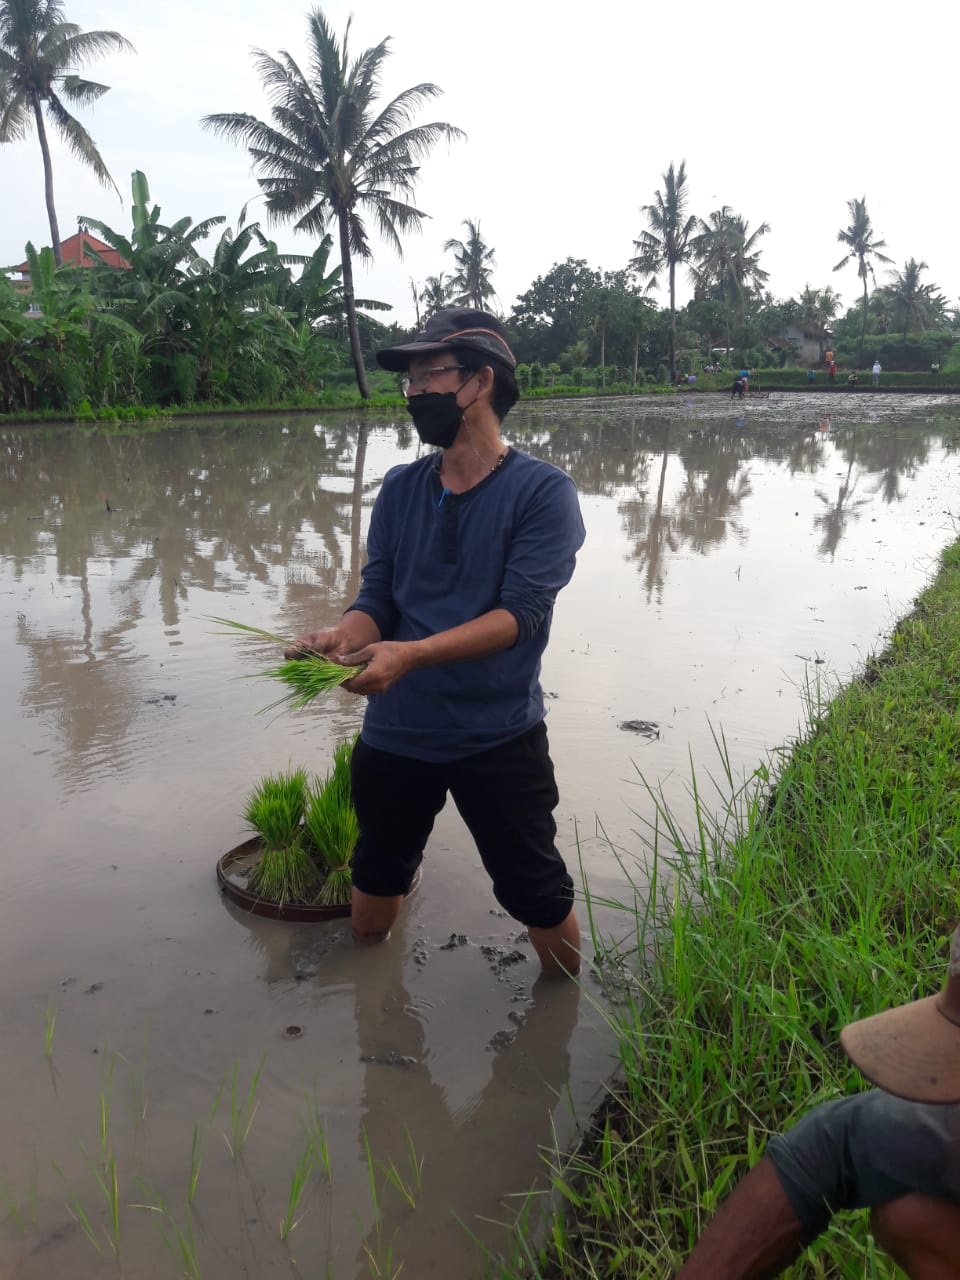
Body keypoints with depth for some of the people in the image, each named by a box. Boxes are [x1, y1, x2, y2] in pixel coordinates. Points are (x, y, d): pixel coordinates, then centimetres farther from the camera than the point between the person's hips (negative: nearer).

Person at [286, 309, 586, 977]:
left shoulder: (542, 490, -10)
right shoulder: (400, 488, 5)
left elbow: (520, 613, -20)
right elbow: (376, 598, 2)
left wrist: (411, 653, -32)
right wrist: (342, 636, -21)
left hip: (498, 737, -5)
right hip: (395, 731, 5)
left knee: (541, 902, 11)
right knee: (368, 926, 23)